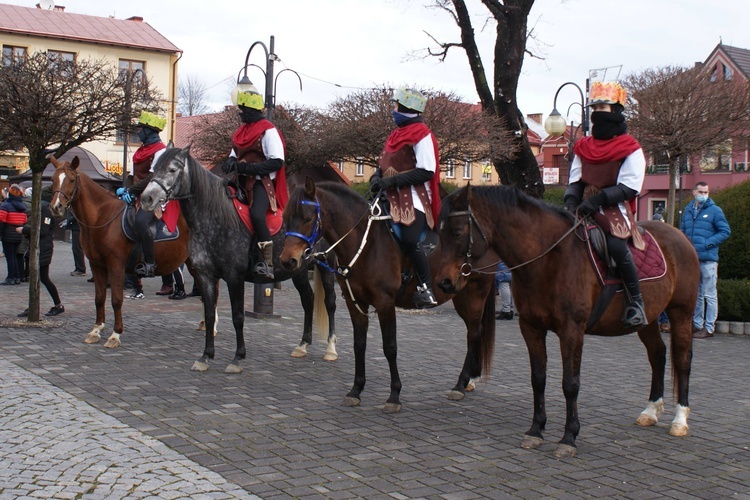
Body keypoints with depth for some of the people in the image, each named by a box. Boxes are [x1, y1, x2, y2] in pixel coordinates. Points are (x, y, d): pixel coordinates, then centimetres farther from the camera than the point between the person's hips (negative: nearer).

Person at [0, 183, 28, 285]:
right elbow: (25, 221, 11)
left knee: (9, 257, -2)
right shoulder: (22, 206, 10)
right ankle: (17, 277, 15)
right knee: (14, 256, 15)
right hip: (19, 237, 6)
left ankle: (11, 278, -3)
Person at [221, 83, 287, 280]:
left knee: (256, 215, -31)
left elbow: (277, 161, -16)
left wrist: (249, 167, -21)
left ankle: (268, 263, -29)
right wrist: (231, 162, -1)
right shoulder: (242, 130, 16)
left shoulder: (268, 131, -9)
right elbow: (236, 153, 25)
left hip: (261, 182, -9)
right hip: (242, 182, 9)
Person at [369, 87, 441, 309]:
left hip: (414, 199, -9)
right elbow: (386, 163, 24)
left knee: (409, 240, -25)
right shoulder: (396, 134, 19)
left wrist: (392, 180, -19)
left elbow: (426, 171, -15)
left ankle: (426, 288, -14)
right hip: (392, 198, 9)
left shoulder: (421, 135, -7)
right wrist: (377, 176, 0)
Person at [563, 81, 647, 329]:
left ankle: (635, 301, -17)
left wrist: (597, 200, -21)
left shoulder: (630, 148, -1)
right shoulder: (583, 147, 16)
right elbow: (575, 180, 15)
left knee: (616, 244, -32)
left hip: (615, 210, -5)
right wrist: (571, 201, -7)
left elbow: (629, 187, -10)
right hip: (585, 209, 6)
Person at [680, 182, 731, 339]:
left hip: (708, 259, -6)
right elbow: (682, 230, 22)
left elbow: (725, 231, -5)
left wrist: (707, 243, -14)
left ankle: (709, 327, 2)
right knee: (696, 295, 14)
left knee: (709, 295, -2)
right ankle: (697, 324, 23)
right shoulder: (688, 210, 13)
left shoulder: (714, 210, -3)